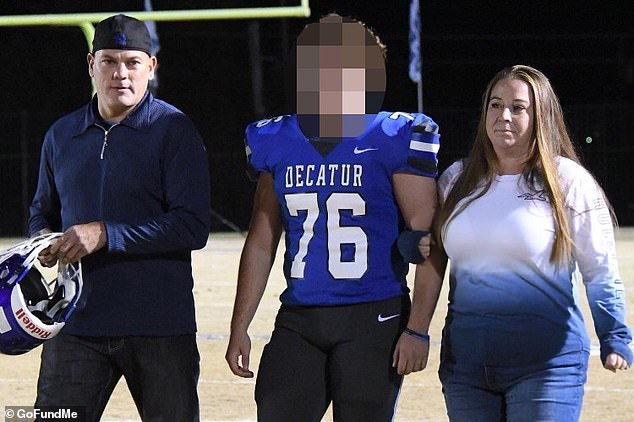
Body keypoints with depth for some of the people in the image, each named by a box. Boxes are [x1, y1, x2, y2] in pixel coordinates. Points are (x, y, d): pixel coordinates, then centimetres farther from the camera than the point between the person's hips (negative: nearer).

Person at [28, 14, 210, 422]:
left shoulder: (174, 131, -3)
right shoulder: (61, 135, 13)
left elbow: (193, 227, -11)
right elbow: (43, 212, 26)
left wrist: (105, 234, -19)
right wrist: (44, 242, 1)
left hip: (160, 330, -3)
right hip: (76, 324, 3)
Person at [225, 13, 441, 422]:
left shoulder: (394, 140, -5)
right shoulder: (278, 143, 10)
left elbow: (424, 240, -6)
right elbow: (261, 242, 17)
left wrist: (418, 328, -12)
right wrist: (240, 327, 14)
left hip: (373, 321, -4)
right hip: (298, 321, 4)